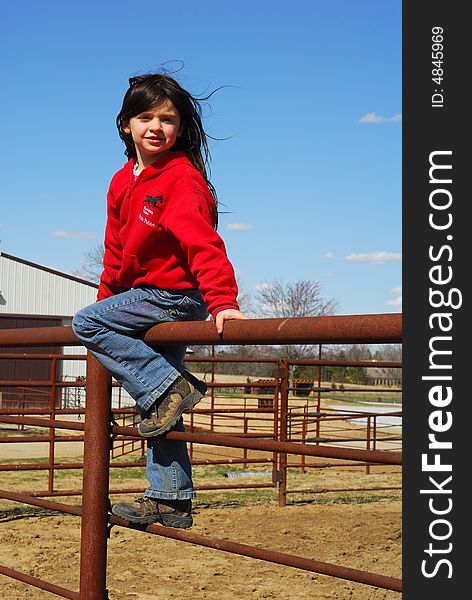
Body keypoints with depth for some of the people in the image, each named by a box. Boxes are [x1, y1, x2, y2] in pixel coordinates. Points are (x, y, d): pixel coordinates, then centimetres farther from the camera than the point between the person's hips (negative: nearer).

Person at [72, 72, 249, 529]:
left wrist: (222, 301, -36)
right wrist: (106, 299, 22)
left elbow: (202, 243, -27)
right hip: (151, 302, 9)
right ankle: (171, 501, 14)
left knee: (86, 324, -16)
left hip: (174, 295, -9)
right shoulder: (123, 182, 10)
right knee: (157, 406, 9)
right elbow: (116, 251, 20)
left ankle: (168, 386, -17)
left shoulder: (182, 178, -16)